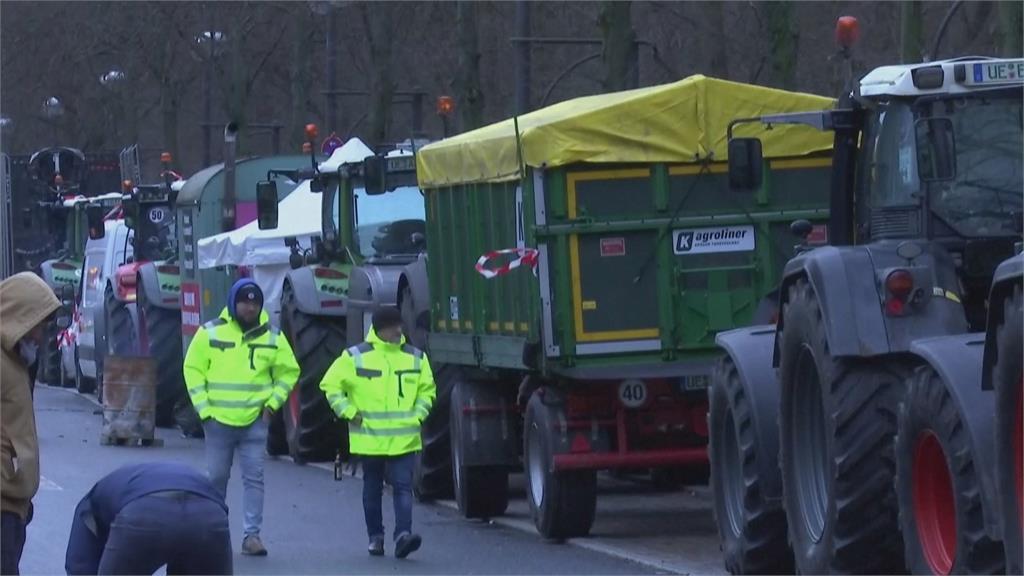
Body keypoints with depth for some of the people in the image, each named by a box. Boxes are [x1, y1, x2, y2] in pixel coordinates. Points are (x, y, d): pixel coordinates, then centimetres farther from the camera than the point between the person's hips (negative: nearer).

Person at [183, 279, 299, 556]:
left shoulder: (272, 337, 4)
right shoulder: (210, 333, -1)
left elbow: (288, 372, 13)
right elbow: (193, 369, 2)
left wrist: (273, 402, 1)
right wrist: (203, 407, -5)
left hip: (255, 421, 1)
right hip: (219, 419, -1)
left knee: (254, 478, -4)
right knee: (216, 478, 7)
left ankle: (252, 535, -3)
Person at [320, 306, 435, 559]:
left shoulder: (415, 358, 6)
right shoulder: (355, 357, -3)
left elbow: (427, 390, 19)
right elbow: (331, 385, 3)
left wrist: (418, 414, 4)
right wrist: (349, 412, -4)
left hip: (404, 439, 1)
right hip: (369, 439, -1)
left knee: (403, 486, -11)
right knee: (373, 488, 9)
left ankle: (403, 535, -19)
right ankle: (375, 536, 20)